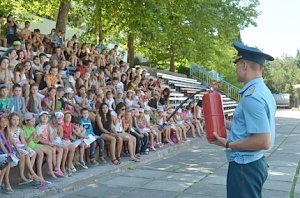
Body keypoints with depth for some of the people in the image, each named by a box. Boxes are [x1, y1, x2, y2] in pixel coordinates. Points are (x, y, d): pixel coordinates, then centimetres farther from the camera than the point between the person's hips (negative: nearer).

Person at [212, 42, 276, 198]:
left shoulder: (251, 97, -23)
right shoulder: (263, 91, 9)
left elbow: (263, 142, -26)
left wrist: (228, 144, -17)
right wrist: (228, 126, 18)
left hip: (245, 166, -10)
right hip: (256, 162, 10)